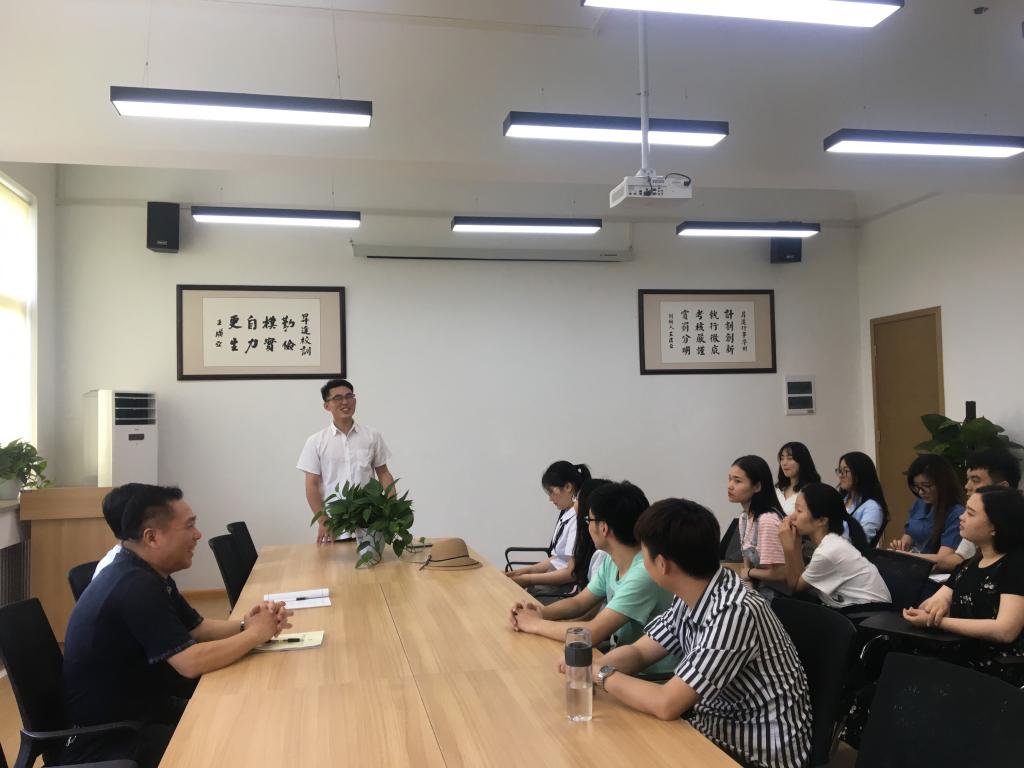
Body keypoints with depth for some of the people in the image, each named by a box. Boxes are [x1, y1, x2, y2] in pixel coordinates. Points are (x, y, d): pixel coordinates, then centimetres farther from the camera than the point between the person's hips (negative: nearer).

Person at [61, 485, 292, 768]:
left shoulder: (150, 576, 5)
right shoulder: (135, 586, -27)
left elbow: (199, 629, 10)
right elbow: (192, 662, -31)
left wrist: (245, 626, -9)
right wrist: (256, 634, -18)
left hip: (141, 710, 9)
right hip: (107, 739, -9)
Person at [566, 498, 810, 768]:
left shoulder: (734, 612, -31)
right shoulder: (690, 597, -4)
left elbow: (666, 705, -29)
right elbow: (639, 652, 7)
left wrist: (603, 675, -14)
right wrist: (587, 669, -12)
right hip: (713, 730, 7)